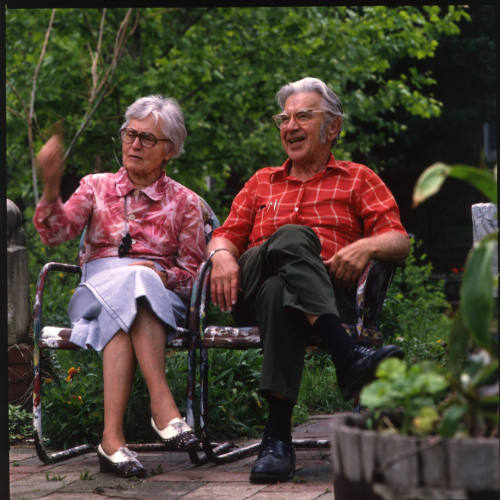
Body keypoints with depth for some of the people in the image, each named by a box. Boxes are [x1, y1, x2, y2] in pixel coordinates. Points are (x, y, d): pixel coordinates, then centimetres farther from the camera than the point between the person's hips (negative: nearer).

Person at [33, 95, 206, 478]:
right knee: (127, 289, -37)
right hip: (98, 286, 1)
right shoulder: (97, 187, 19)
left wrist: (160, 275, -11)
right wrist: (51, 186, -16)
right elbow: (56, 233, 1)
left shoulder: (183, 202, 16)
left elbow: (193, 273, 10)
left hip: (161, 293, -1)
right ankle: (162, 404, -49)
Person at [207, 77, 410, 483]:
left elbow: (400, 241, 10)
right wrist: (222, 255, -3)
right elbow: (226, 236, 24)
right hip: (251, 289, 1)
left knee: (279, 291, -41)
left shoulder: (358, 180, 25)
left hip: (329, 291, -1)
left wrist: (367, 246, -14)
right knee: (293, 237, -37)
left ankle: (278, 436, -50)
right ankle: (348, 357, -52)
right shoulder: (262, 183, 35)